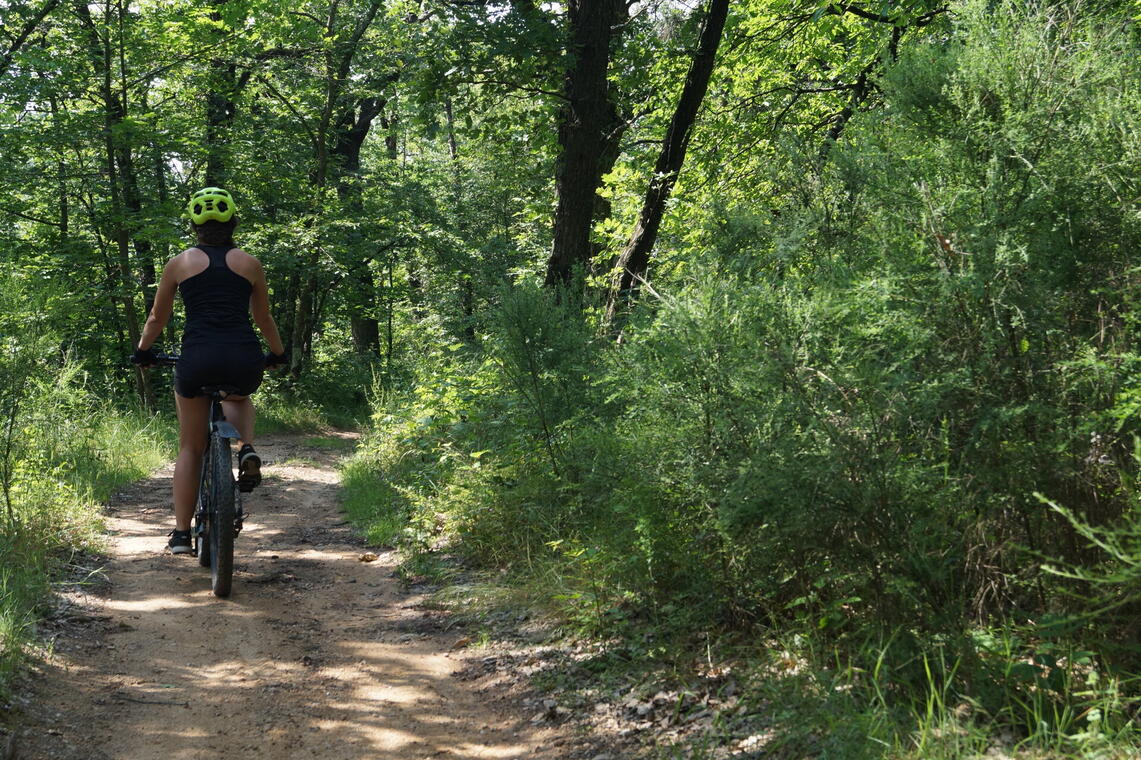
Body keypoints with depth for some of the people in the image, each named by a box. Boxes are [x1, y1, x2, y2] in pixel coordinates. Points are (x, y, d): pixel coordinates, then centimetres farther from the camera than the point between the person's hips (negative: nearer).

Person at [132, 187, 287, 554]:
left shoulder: (179, 263, 10)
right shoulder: (249, 263, 12)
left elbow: (157, 318, 19)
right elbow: (263, 318, 23)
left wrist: (143, 351, 37)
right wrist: (278, 353, 40)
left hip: (197, 359, -1)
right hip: (244, 360, 1)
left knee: (190, 448, 15)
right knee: (239, 397, 37)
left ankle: (181, 534, 13)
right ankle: (246, 450, 8)